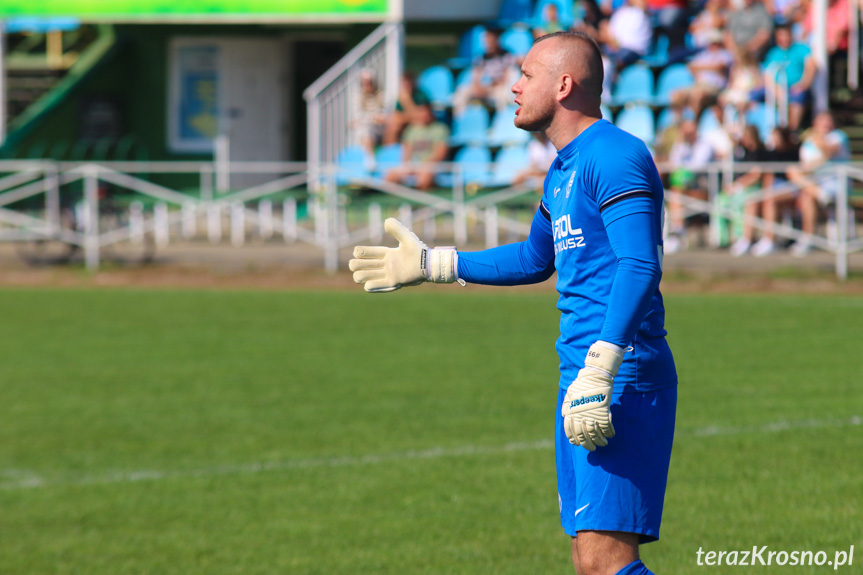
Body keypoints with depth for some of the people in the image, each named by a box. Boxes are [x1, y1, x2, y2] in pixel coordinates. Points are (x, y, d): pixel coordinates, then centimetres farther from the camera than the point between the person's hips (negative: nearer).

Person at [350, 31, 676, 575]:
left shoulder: (616, 155, -12)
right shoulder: (563, 171, 20)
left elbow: (640, 267, -22)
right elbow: (536, 259, 37)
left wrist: (599, 370, -29)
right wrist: (432, 264, 40)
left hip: (623, 383, -10)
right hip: (583, 382, 10)